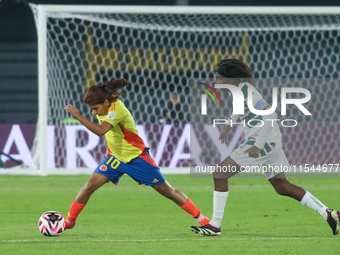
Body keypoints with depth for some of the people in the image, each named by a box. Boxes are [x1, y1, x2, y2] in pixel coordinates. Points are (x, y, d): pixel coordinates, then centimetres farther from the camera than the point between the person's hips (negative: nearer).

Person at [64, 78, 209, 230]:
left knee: (167, 191, 1)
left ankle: (201, 219, 11)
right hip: (115, 156, 6)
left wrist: (78, 116, -47)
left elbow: (100, 131, -46)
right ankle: (69, 221, 2)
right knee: (90, 185, -10)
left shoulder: (116, 109, -31)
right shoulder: (104, 106, -7)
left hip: (136, 157, -6)